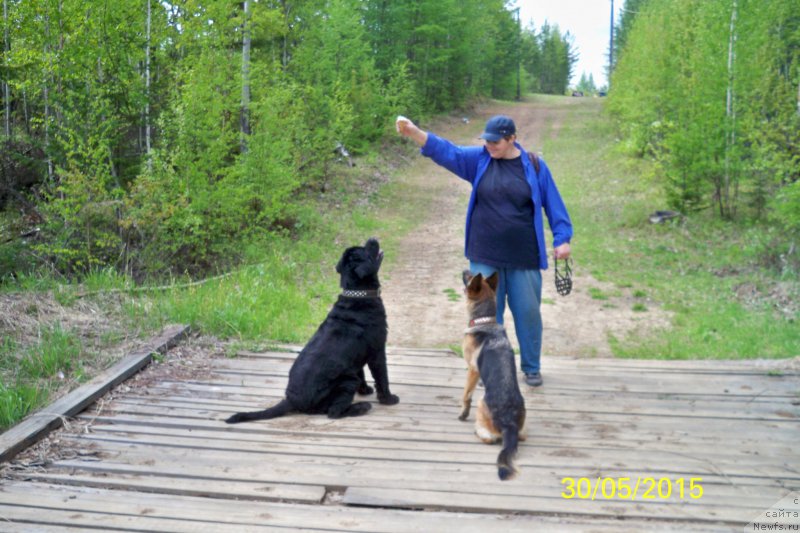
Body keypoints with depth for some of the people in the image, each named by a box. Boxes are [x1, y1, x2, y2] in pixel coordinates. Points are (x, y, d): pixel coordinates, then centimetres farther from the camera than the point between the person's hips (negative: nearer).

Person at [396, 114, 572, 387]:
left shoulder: (533, 166, -3)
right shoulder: (478, 159, 0)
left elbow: (553, 202, 1)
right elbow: (445, 150, -10)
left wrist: (562, 238, -3)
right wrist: (413, 131, -24)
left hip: (523, 257, -1)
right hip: (485, 255, 1)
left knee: (528, 312, 8)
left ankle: (532, 367, 26)